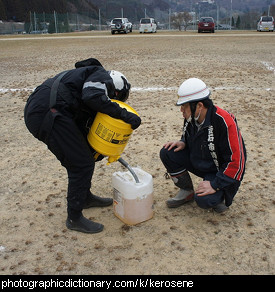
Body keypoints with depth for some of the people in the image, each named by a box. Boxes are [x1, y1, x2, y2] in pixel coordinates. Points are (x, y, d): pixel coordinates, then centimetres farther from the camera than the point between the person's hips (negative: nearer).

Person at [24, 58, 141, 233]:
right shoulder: (102, 76, 1)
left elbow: (84, 126, 24)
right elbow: (92, 97, -24)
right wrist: (124, 114, -18)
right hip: (47, 114, -11)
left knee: (84, 157, 23)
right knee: (82, 164, -3)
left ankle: (85, 197, 41)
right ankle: (74, 218, 10)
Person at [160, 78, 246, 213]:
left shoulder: (224, 122, -30)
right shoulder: (191, 117, -8)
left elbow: (236, 161, -28)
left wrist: (215, 185, -27)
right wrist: (183, 143, -9)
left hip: (221, 171, -7)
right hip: (197, 162, 7)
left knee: (204, 200, -31)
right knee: (167, 153, -11)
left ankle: (221, 194, 6)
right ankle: (187, 191, 8)